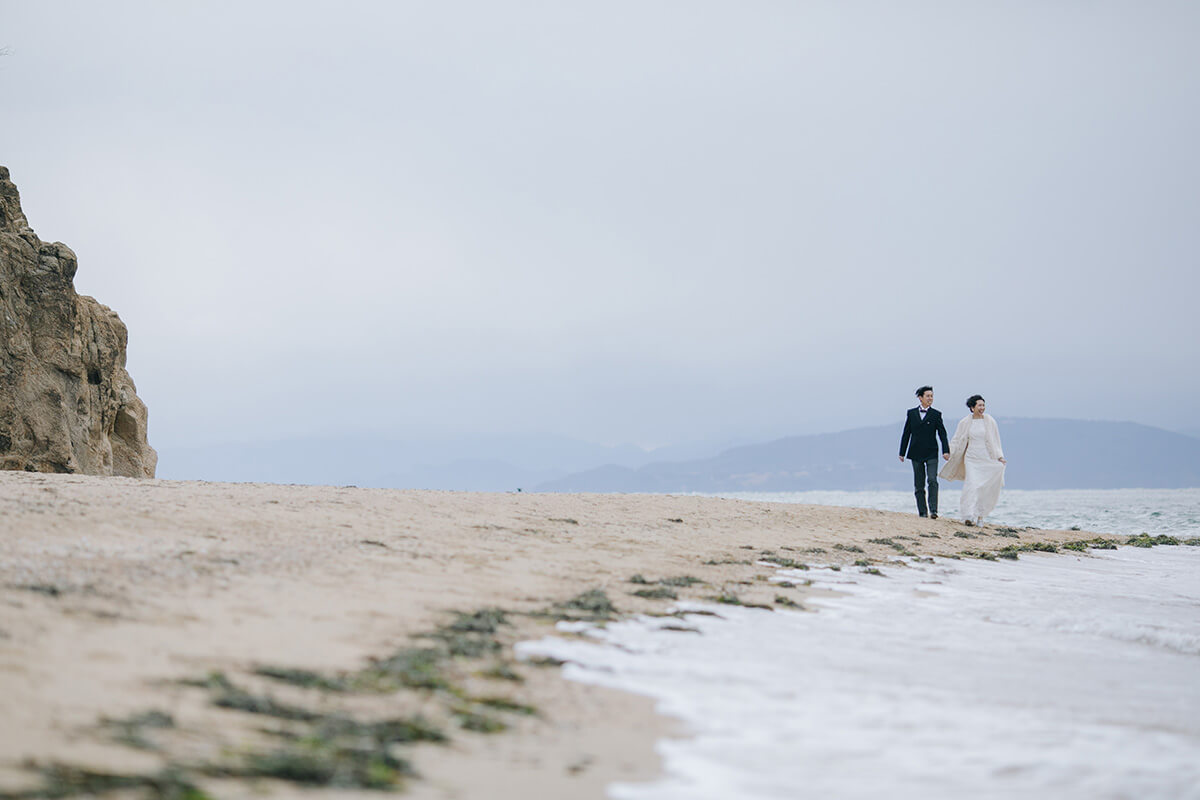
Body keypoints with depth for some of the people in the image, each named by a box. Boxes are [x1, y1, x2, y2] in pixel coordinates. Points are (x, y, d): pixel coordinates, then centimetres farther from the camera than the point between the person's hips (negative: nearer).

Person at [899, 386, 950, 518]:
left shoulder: (936, 414, 3)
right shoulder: (911, 413, 7)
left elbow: (942, 433, 0)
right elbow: (906, 434, 10)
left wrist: (946, 451, -13)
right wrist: (902, 453, 8)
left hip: (931, 454, -2)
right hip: (916, 454, 2)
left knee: (932, 481, -15)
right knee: (919, 485, 5)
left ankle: (933, 510, -19)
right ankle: (922, 511, 11)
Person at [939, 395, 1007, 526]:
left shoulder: (990, 421, 3)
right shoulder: (965, 422, 2)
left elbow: (995, 441, 8)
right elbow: (957, 441, 8)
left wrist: (1000, 457, 2)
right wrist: (949, 453, -2)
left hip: (987, 458, 1)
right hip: (971, 458, -1)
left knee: (984, 488, 2)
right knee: (972, 485, -14)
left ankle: (979, 515, 19)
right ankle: (970, 516, -20)